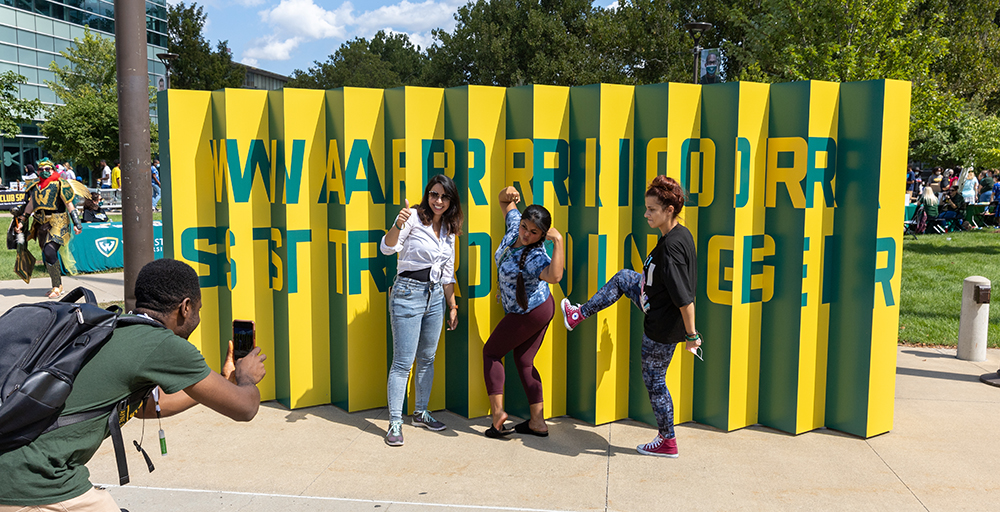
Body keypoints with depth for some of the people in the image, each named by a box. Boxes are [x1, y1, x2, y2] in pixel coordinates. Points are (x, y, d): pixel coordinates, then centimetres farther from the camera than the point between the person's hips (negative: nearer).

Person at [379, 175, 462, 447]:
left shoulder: (449, 230, 11)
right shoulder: (414, 217, -9)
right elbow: (387, 248, -20)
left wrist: (453, 306, 17)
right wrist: (398, 225, -38)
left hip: (435, 295, 7)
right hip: (408, 293, -6)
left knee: (427, 358, 13)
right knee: (403, 361, -6)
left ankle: (420, 413, 27)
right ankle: (395, 423, 1)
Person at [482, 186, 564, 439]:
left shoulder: (536, 257, -32)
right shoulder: (514, 227, -7)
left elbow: (555, 276, -54)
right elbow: (506, 204, 10)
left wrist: (558, 241, -52)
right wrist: (507, 193, -13)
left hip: (528, 314, -10)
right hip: (541, 308, 10)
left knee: (491, 352, 7)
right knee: (523, 362, 15)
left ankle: (497, 410, 3)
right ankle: (537, 421, 15)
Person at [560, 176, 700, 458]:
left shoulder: (671, 246, -31)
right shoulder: (682, 234, -1)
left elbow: (685, 298, -30)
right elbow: (689, 280, 13)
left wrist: (691, 334, -22)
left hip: (663, 328, -10)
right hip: (661, 315, 10)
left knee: (654, 380, 9)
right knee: (623, 278, 22)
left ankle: (667, 442, 24)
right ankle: (579, 314, 35)